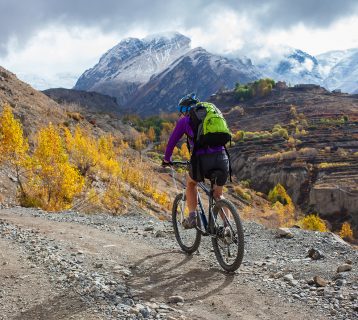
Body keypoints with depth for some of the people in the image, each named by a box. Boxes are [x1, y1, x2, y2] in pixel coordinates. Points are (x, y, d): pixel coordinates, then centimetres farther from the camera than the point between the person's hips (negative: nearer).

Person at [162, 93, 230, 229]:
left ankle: (192, 217, 16)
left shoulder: (184, 120, 14)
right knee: (218, 195, 25)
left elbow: (172, 141, 19)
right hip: (222, 158, 4)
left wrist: (166, 159, 36)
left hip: (202, 159, -3)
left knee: (190, 183, 29)